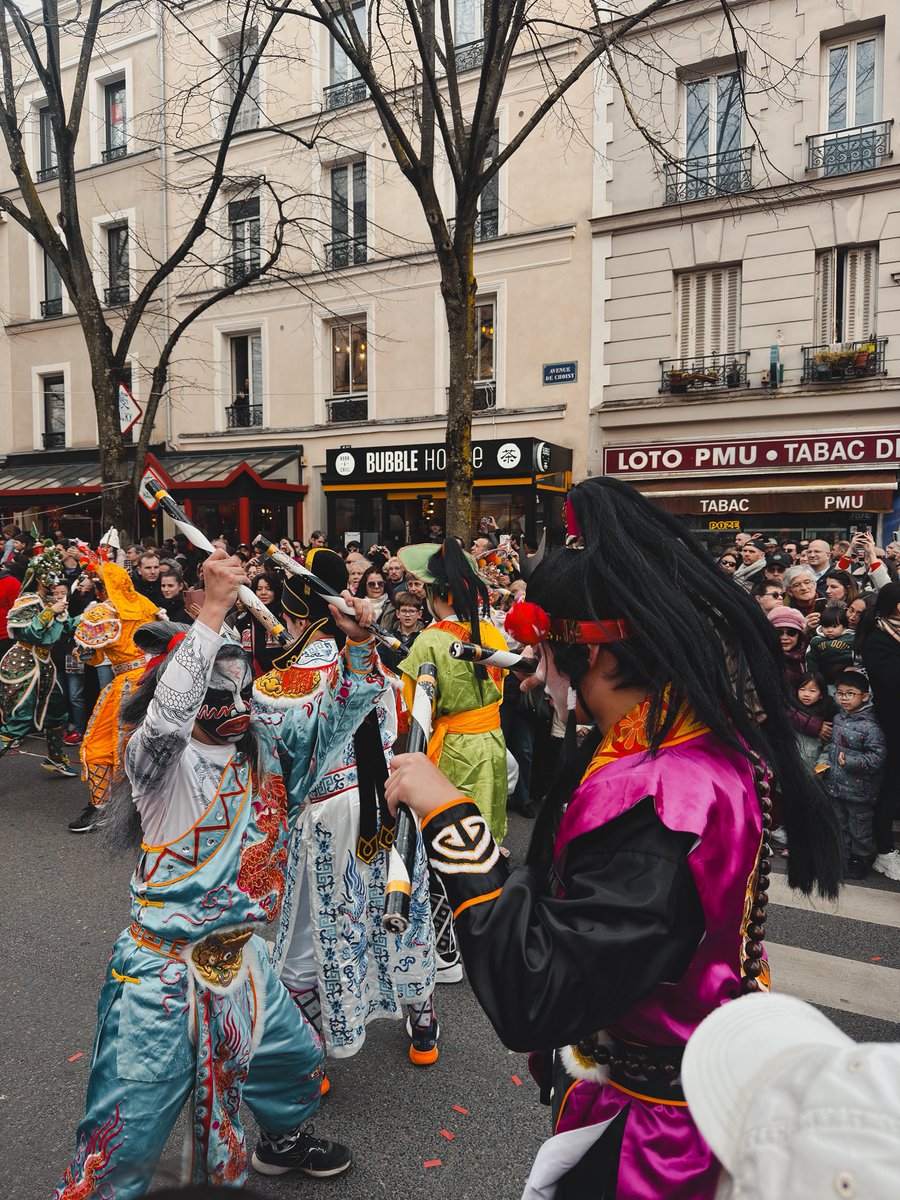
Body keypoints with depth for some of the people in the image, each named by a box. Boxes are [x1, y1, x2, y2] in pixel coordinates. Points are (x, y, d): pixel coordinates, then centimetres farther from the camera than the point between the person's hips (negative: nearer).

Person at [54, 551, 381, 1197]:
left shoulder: (267, 747, -1)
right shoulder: (160, 760, -19)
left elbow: (338, 719, 1)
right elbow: (166, 713, -41)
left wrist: (359, 643, -16)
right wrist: (214, 609, -46)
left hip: (242, 956, 7)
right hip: (166, 968, -6)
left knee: (297, 1061, 27)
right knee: (126, 1139, 5)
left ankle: (283, 1140, 56)